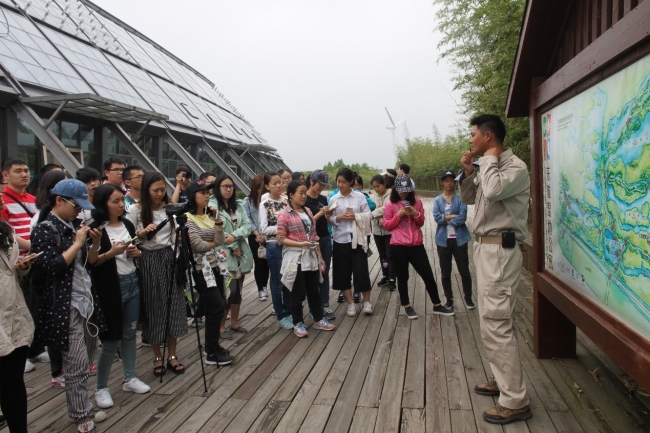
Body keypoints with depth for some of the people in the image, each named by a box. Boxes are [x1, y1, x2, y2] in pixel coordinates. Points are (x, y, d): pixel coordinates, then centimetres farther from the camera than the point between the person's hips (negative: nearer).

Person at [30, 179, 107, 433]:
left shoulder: (72, 226, 13)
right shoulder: (45, 230, -10)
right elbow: (51, 267, -20)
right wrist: (77, 244, -17)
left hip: (85, 299, 7)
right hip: (66, 306, -7)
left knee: (82, 363, 14)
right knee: (77, 365, -1)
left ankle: (83, 410, 26)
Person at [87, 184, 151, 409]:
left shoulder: (128, 224, 9)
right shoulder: (96, 229, -11)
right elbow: (90, 262, -14)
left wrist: (137, 252, -3)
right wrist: (111, 252, -26)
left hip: (132, 283, 6)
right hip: (110, 287, -6)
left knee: (130, 333, 13)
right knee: (111, 339, 1)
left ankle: (130, 378, 27)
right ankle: (101, 388, 16)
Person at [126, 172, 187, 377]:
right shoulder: (135, 210, -3)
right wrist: (142, 232, -22)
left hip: (170, 258, 3)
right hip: (148, 261, -3)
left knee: (173, 306, 4)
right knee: (153, 308, 3)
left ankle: (172, 356, 15)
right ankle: (157, 358, 17)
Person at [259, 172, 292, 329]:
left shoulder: (287, 199, 4)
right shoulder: (265, 204, -7)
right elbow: (263, 229, -11)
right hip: (274, 246, -4)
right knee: (277, 281, 6)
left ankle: (289, 313, 27)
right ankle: (281, 317, 17)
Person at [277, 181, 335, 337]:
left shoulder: (308, 212, 10)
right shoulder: (284, 215, -10)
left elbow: (314, 236, 13)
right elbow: (281, 239, -13)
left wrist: (320, 256, 12)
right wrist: (301, 244, -23)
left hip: (311, 257, 6)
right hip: (295, 259, -6)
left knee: (314, 291, 15)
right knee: (298, 293, 3)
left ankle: (318, 319, 28)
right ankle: (298, 324, 17)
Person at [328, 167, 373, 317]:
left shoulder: (360, 196, 0)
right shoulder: (333, 199, 2)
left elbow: (369, 215, 0)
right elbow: (329, 219, 2)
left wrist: (356, 216, -15)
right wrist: (339, 218, -16)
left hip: (357, 239, -2)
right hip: (340, 240, 2)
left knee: (361, 271, -1)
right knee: (343, 273, 5)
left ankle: (367, 302, 17)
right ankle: (350, 304, 18)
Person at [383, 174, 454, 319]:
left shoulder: (417, 202, 7)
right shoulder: (390, 204, -1)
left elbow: (421, 223, 13)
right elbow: (387, 226, 0)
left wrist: (416, 214, -8)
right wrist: (398, 215, -14)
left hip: (417, 245, 3)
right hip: (398, 246, -2)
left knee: (428, 275, 6)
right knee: (403, 277, 8)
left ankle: (437, 306, 20)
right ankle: (407, 306, 22)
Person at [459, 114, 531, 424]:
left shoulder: (515, 167, -13)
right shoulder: (490, 167, 15)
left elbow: (492, 190, -32)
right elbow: (469, 198, 24)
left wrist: (489, 159, -14)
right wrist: (468, 172, 7)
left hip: (499, 250, -10)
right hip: (486, 248, 10)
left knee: (496, 326, -9)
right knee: (493, 321, 17)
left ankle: (515, 402, -1)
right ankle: (503, 381, 31)